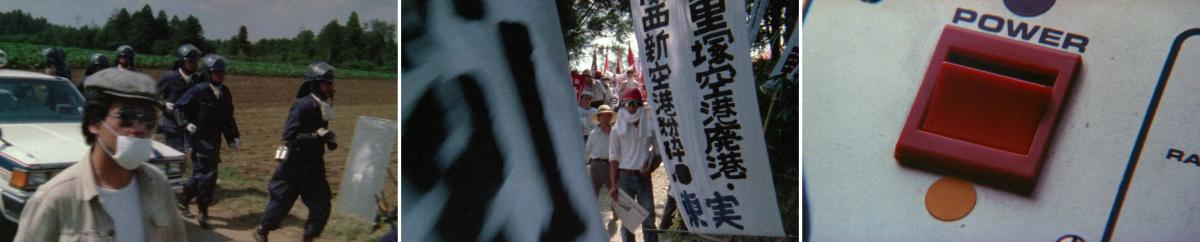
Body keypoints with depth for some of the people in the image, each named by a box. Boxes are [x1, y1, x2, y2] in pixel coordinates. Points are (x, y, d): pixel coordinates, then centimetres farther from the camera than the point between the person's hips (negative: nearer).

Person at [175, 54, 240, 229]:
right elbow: (179, 108, -7)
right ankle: (203, 213, 5)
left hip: (214, 141, 7)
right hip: (200, 139, -7)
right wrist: (186, 125, -14)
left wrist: (233, 137, 11)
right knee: (207, 175, -7)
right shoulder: (198, 91, -13)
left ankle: (183, 201, 34)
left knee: (201, 174, 14)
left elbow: (228, 117, 15)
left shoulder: (224, 93, 7)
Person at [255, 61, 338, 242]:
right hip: (294, 166, -7)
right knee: (281, 203, 8)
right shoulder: (302, 106, -20)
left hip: (314, 167, 7)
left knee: (321, 207, 2)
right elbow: (289, 137, -24)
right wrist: (318, 135, -29)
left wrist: (329, 139, 0)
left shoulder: (322, 106, 3)